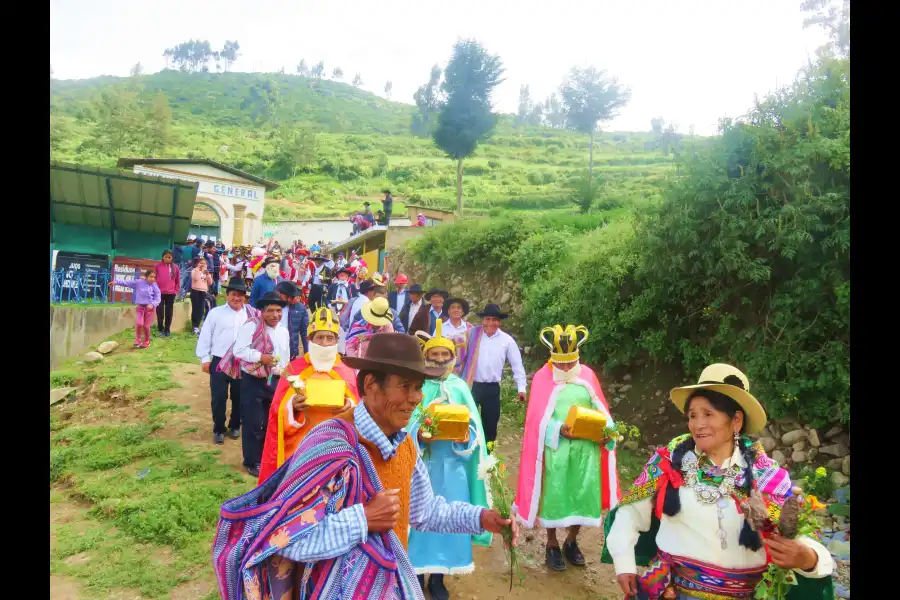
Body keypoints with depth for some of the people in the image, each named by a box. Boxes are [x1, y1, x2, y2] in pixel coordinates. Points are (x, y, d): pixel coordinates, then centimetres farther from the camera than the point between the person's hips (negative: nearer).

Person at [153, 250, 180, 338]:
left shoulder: (175, 267, 2)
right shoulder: (157, 266, -1)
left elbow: (178, 280, 9)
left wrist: (176, 290, 5)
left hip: (171, 293, 1)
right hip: (160, 293, -1)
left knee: (169, 313, 7)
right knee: (160, 312, 2)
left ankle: (167, 330, 18)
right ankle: (160, 329, 13)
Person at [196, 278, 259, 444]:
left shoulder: (251, 314, 0)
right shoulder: (216, 313, -3)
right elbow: (205, 336, 0)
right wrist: (204, 359, -2)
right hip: (220, 361, -1)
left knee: (238, 397, 13)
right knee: (218, 397, 4)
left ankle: (235, 426, 33)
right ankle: (219, 429, 21)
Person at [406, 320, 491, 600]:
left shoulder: (460, 387, 5)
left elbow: (473, 426, 3)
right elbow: (404, 423, -7)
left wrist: (466, 436, -18)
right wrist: (419, 435, -26)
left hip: (452, 465, 2)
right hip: (421, 463, -2)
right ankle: (417, 576, 20)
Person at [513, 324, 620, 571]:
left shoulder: (587, 375, 6)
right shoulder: (542, 377, -3)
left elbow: (601, 410, 8)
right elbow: (538, 418, -7)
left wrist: (606, 432, -10)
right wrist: (559, 429, -23)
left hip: (586, 447, 3)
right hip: (555, 447, -3)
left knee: (584, 494, 7)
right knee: (553, 495, 5)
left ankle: (571, 542, 31)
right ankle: (552, 545, 26)